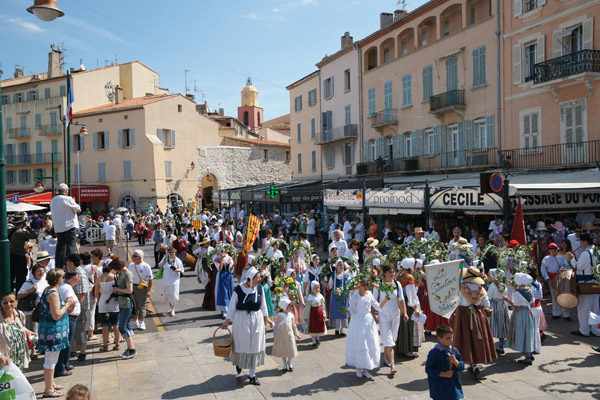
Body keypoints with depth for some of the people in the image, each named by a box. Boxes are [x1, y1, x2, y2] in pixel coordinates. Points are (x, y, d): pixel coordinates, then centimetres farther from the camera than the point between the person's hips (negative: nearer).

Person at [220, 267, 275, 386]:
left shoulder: (259, 288, -4)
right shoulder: (239, 289, -15)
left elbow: (263, 305, 8)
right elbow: (232, 306, -7)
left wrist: (267, 318, 12)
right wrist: (226, 322, -6)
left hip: (257, 320, 3)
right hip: (241, 320, -3)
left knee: (255, 346, 6)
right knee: (242, 344, 11)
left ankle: (252, 375, 17)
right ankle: (238, 362, 45)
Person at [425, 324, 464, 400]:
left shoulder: (454, 350, 1)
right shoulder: (434, 352, -14)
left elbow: (462, 367, 3)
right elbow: (428, 369, -14)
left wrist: (455, 362, -18)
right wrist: (443, 374, -19)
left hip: (454, 386, 5)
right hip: (439, 388, -5)